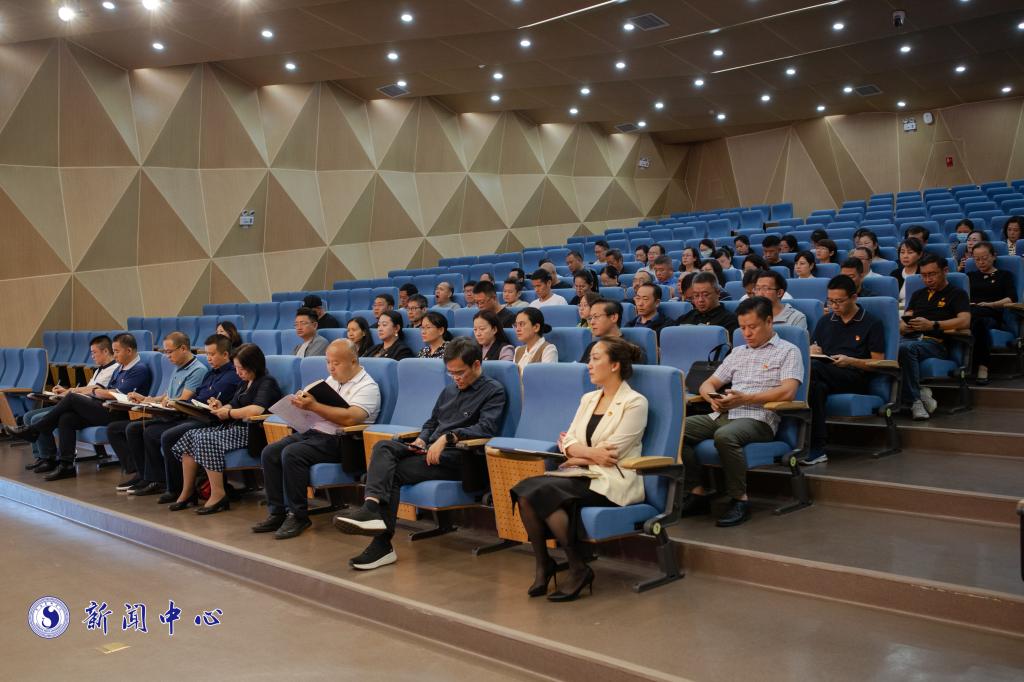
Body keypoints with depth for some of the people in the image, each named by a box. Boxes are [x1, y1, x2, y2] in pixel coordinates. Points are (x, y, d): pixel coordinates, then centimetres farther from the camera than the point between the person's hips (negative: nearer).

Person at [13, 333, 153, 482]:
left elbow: (116, 395, -16)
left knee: (71, 398, -12)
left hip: (118, 414, -9)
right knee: (66, 419, -9)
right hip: (106, 409, 9)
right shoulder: (120, 368, 23)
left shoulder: (140, 369, -9)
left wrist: (94, 391, 1)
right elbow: (106, 391, 18)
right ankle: (66, 466, -7)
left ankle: (32, 430, 1)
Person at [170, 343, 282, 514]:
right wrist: (221, 408, -3)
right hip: (236, 427, 9)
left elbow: (257, 410, -25)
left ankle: (218, 496, -20)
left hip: (254, 433, -9)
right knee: (191, 435, -5)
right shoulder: (244, 383, 20)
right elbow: (232, 406, 20)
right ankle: (187, 493, -3)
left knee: (206, 439, -25)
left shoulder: (267, 383, -8)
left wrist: (229, 413, -13)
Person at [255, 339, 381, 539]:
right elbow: (315, 408, 20)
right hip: (313, 432, 8)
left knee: (292, 454, -28)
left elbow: (350, 418, -23)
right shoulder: (331, 380, 19)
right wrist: (302, 401, -4)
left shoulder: (367, 386, -7)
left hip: (338, 441, -8)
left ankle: (298, 516, -17)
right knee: (269, 453, -9)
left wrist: (314, 406, -23)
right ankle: (277, 512, -5)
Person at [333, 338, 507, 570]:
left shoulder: (494, 391, 1)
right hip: (430, 451, 7)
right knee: (383, 447, -21)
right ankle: (372, 507, -40)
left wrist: (448, 437, -24)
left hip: (456, 458, -7)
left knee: (395, 472, -24)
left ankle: (382, 544, -28)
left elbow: (487, 427, -15)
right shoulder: (449, 390, 25)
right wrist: (421, 440, 8)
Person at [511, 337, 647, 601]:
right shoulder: (588, 399, 18)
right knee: (525, 491, -21)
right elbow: (568, 441, 8)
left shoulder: (634, 403, -4)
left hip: (613, 482, -6)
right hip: (584, 476, 7)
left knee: (544, 492, -29)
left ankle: (579, 568, -15)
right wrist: (591, 452, -11)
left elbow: (612, 453, -12)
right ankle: (542, 563, -7)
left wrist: (578, 455, -1)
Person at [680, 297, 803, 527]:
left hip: (758, 418, -6)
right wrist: (713, 398, -2)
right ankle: (697, 492, -12)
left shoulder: (788, 351, 7)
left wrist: (745, 399, -17)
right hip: (722, 415, 6)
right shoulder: (738, 353, 26)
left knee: (725, 436, -39)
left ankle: (740, 499, -24)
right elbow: (708, 384, 24)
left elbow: (788, 391, -9)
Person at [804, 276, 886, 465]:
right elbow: (813, 350, 27)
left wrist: (850, 361, -12)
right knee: (816, 387, -36)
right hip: (824, 378, 4)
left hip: (856, 380, -4)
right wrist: (812, 350, 2)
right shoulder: (825, 321, 25)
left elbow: (879, 363, 4)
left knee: (811, 368, -35)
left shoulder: (872, 323, 10)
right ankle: (816, 448, -41)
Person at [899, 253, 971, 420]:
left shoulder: (957, 294, 14)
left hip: (935, 342, -4)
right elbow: (904, 319, 23)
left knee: (906, 348, -38)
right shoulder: (918, 294, 32)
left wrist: (932, 325, -14)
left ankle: (916, 399, -28)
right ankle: (920, 392, -25)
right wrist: (904, 326, -3)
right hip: (911, 338, 5)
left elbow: (965, 322, -3)